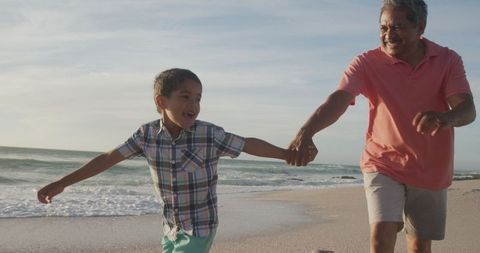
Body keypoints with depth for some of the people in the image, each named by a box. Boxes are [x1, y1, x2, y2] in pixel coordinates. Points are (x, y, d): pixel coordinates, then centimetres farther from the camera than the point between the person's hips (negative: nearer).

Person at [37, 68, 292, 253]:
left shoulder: (210, 134, -18)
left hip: (200, 229, -5)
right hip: (171, 229, 5)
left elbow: (250, 144, -11)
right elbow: (108, 158, -4)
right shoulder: (147, 134, -9)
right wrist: (62, 183, -3)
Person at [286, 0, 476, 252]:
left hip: (431, 172, 2)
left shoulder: (448, 61, -7)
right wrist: (306, 132, -47)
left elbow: (467, 110, -20)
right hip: (383, 165, -2)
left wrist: (446, 118, -45)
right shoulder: (367, 63, -12)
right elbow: (337, 100, -28)